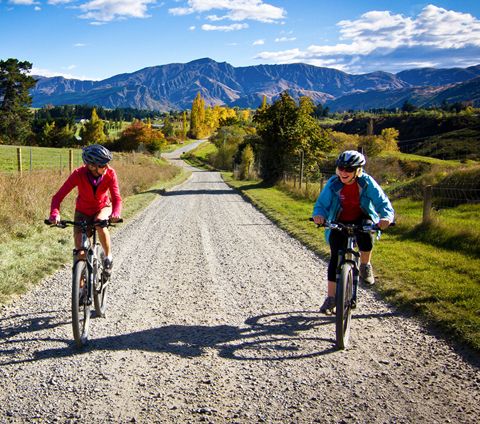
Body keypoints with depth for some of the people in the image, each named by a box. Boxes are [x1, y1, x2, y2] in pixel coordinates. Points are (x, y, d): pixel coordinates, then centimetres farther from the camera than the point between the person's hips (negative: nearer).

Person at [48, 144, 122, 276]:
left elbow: (116, 198, -30)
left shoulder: (110, 173, -25)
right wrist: (55, 213, -50)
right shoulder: (79, 174, -29)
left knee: (100, 224, -35)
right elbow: (58, 196, -31)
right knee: (80, 251, -7)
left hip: (103, 207, 0)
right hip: (83, 211, 0)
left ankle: (108, 256, -10)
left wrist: (116, 213, -52)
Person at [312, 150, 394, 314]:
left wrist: (386, 217, -43)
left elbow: (383, 202, -21)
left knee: (365, 232, -36)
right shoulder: (333, 184, -17)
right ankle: (331, 298, 3)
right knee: (335, 257, -7)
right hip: (339, 223, 1)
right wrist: (319, 215, -40)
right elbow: (321, 204, -16)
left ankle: (365, 266, -7)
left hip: (362, 220, -1)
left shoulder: (367, 182, -19)